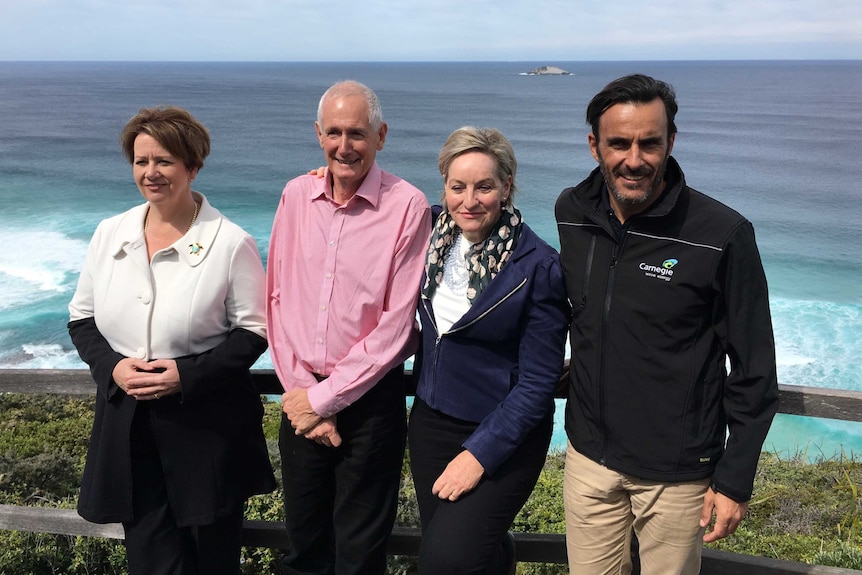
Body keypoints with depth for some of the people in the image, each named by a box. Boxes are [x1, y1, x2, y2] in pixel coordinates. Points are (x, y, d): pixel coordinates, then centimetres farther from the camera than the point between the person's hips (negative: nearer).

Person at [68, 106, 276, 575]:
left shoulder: (230, 243, -10)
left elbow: (253, 331, -7)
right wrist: (111, 367, -8)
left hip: (207, 427, -3)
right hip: (126, 426, 4)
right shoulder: (109, 234, 4)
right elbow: (81, 318, 11)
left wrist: (188, 375, -18)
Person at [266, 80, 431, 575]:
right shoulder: (297, 195, 2)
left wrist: (324, 398, -10)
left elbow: (396, 324, -13)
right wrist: (298, 388, -4)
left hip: (370, 398, -3)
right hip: (303, 396, 4)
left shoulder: (407, 206, -12)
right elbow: (279, 298, 4)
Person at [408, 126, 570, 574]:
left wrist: (480, 453, -18)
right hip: (429, 422, 5)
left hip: (503, 436, -5)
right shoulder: (432, 230, -4)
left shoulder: (538, 266, -17)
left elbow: (538, 381, -15)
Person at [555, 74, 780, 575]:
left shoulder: (723, 236, -16)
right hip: (589, 456, 4)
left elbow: (754, 371, -10)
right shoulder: (571, 213, -2)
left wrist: (735, 480, -8)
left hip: (678, 472, -4)